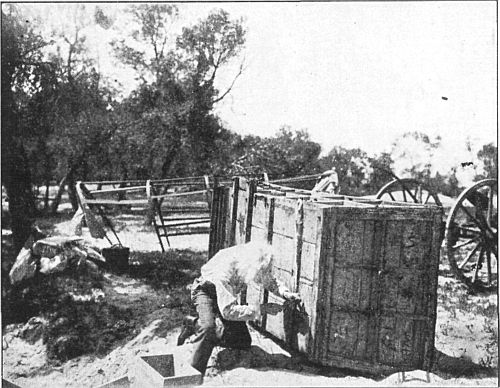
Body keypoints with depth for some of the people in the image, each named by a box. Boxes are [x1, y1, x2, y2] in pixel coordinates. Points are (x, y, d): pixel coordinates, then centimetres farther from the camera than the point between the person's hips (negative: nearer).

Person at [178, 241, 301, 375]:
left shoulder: (254, 262, -24)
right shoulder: (225, 271, -43)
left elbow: (270, 281, -3)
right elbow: (228, 310, -42)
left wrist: (285, 292, -24)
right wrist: (262, 308, -41)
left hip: (228, 293, 6)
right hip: (205, 290, -6)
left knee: (244, 343, 1)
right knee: (208, 326, -37)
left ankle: (196, 325, 12)